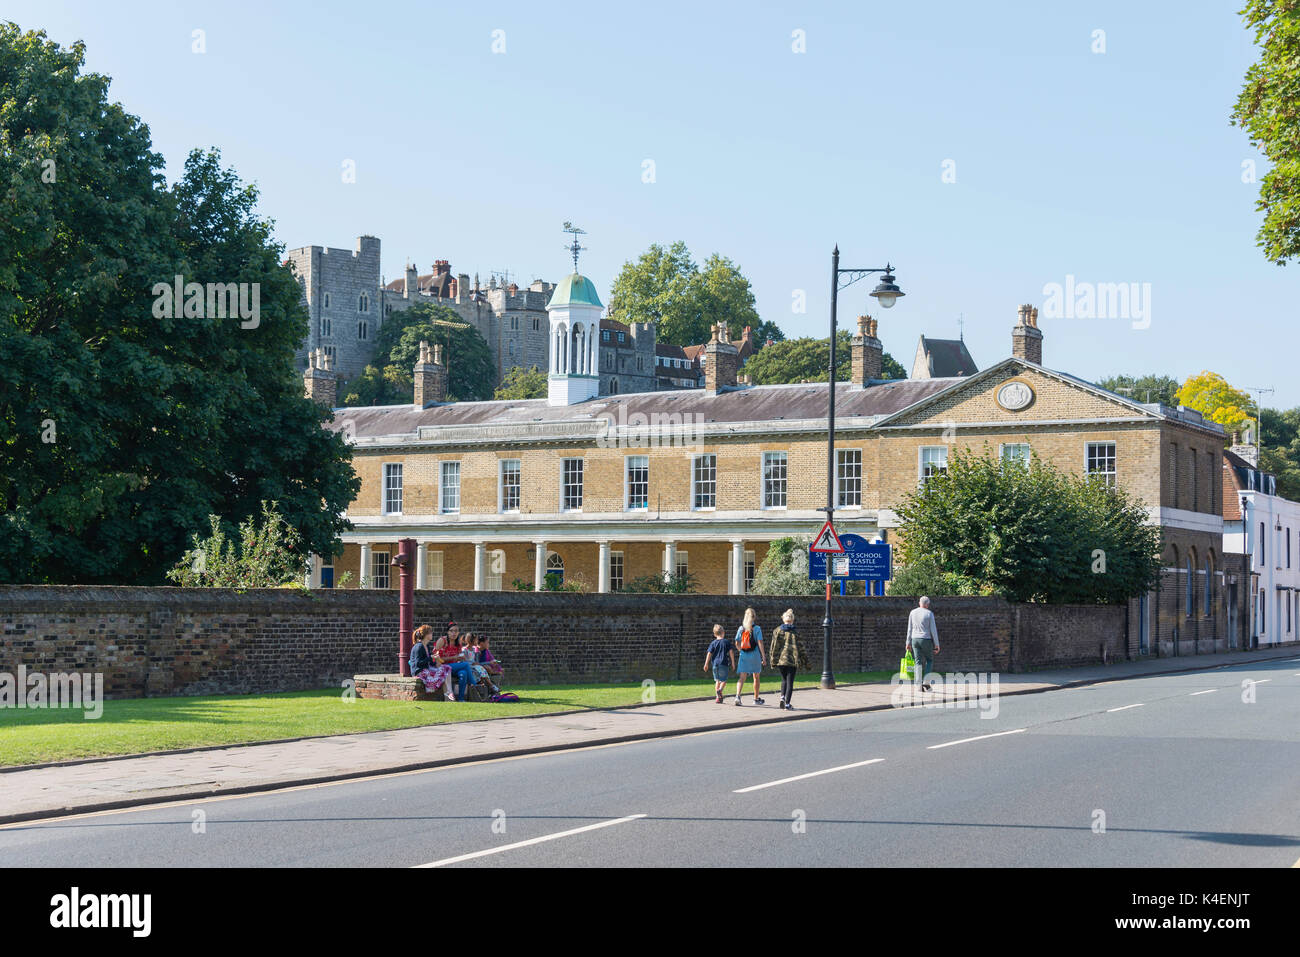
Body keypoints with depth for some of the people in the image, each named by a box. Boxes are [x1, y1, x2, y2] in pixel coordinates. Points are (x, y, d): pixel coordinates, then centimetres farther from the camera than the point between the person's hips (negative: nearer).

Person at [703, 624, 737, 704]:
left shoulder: (713, 643, 6)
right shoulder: (727, 642, 2)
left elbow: (709, 653, 0)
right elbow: (731, 652, -1)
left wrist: (706, 664, 2)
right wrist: (733, 662, 6)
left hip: (715, 664, 3)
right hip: (724, 664, -3)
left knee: (717, 681, 15)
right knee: (723, 680, 4)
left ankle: (717, 697, 13)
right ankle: (720, 690, -26)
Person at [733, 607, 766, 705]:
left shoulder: (741, 628, 3)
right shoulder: (757, 628, -6)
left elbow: (737, 644, 5)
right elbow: (760, 643, -12)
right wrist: (764, 657, -9)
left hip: (743, 655, 2)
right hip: (755, 655, -2)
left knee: (741, 677, -2)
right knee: (756, 677, 14)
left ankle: (738, 696, -23)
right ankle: (756, 699, 24)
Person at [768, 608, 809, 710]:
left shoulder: (777, 631, 2)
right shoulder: (795, 632, -3)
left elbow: (774, 646, 0)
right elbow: (800, 648, 0)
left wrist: (773, 660, 5)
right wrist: (805, 662, 6)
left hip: (780, 659, 2)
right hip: (792, 660, -2)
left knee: (784, 680, 20)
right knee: (790, 681, 3)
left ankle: (782, 698, 1)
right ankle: (787, 704, -1)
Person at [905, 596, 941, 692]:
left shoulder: (913, 613, 5)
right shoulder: (929, 614, -7)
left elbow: (909, 629, 8)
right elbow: (933, 630, -7)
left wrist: (908, 642, 14)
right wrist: (936, 644, -2)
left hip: (915, 639, 3)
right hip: (926, 640, -3)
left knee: (918, 662, 5)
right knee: (929, 660, 12)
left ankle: (919, 685, -1)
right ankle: (926, 683, 1)